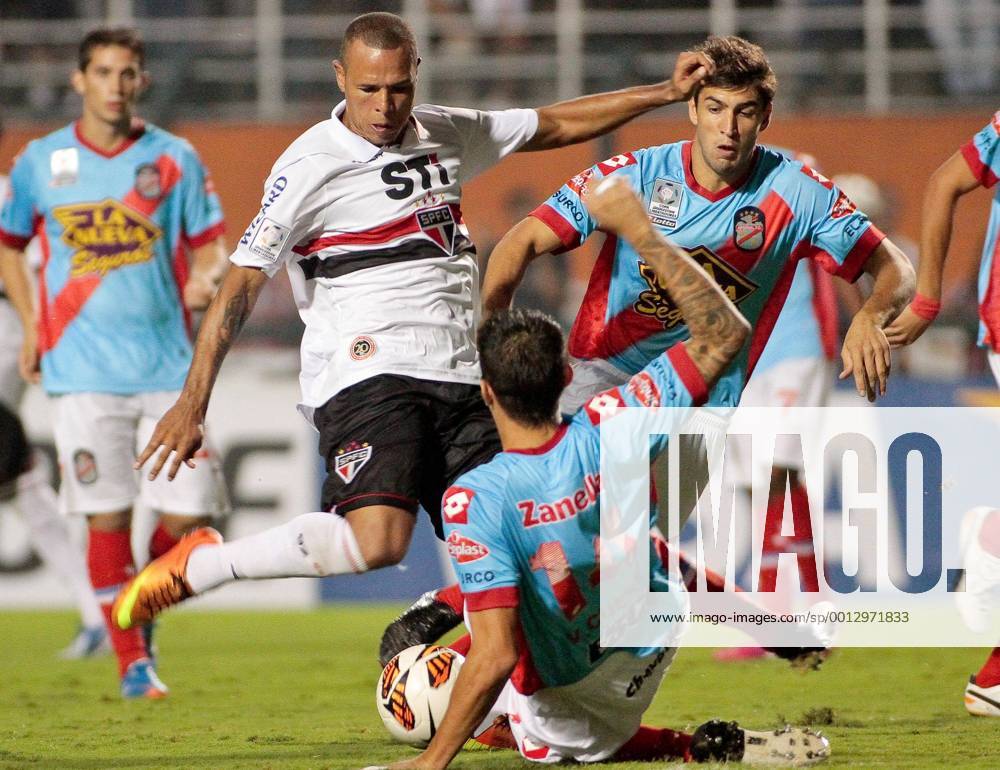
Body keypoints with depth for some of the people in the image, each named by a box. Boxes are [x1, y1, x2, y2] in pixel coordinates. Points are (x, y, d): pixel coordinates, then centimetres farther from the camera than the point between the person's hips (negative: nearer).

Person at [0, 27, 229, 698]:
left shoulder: (174, 160, 4)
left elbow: (210, 243, 10)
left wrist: (206, 279, -13)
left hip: (168, 364, 1)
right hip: (83, 368, -1)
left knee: (187, 511, -3)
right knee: (109, 514, -5)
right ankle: (131, 660, 6)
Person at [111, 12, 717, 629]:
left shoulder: (446, 135, 13)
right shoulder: (312, 165, -5)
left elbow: (559, 125, 27)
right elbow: (243, 282, -7)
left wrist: (667, 92, 24)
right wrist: (193, 403, -13)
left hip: (460, 377, 7)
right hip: (368, 375, -7)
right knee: (377, 542, -26)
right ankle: (195, 567, -11)